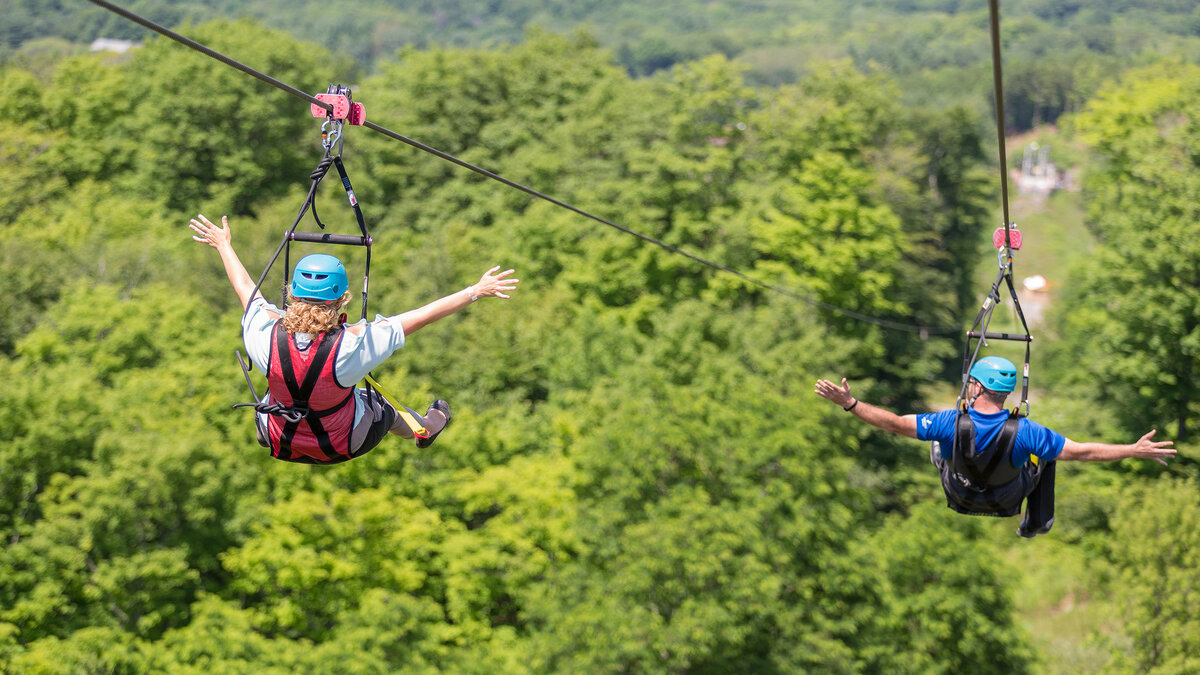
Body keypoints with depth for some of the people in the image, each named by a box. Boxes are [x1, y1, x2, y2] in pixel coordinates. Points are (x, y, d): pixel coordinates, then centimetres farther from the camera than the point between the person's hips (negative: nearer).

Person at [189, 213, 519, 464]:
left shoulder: (266, 335, -28)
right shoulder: (353, 345, -35)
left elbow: (244, 287, -7)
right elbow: (422, 316, -25)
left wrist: (224, 245, 12)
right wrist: (476, 291, -14)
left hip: (281, 445, 2)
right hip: (345, 445, -1)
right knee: (383, 409, 29)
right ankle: (427, 427, 62)